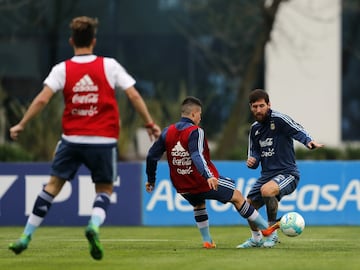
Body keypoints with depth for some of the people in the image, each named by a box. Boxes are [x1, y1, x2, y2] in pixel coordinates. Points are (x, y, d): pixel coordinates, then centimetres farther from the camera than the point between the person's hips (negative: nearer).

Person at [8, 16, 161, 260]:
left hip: (72, 138, 1)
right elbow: (134, 96, -4)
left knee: (54, 184, 11)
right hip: (103, 139, -1)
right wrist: (150, 123, 5)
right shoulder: (109, 65, -2)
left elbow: (42, 99, -9)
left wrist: (21, 125, 0)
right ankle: (94, 225, -18)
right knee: (105, 189, 12)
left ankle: (26, 237, 11)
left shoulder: (62, 69, -1)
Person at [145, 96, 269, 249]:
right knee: (237, 197, 10)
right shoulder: (195, 132, -16)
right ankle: (267, 228, 12)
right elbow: (197, 156, -32)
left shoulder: (167, 132, 2)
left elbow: (152, 156, 5)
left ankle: (207, 240, 31)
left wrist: (151, 180, 17)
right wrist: (208, 176, -42)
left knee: (198, 205, 36)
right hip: (206, 183, -6)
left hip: (182, 188, 6)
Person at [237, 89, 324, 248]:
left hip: (287, 173, -8)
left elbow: (299, 132, -26)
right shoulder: (255, 128, 10)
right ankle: (256, 239, 35)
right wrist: (252, 161, -7)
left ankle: (272, 233, -18)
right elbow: (255, 153, 18)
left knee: (266, 190, -35)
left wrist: (309, 142, -47)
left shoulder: (279, 120, -12)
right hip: (267, 175, 8)